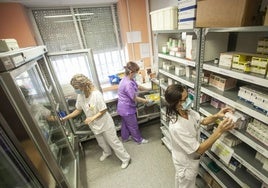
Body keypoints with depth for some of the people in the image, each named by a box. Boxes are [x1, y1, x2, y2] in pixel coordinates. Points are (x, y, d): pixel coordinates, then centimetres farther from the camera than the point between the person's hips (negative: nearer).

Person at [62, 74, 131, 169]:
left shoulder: (96, 94, -30)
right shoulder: (80, 96, -9)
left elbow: (104, 110, -22)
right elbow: (78, 110, 4)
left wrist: (92, 118, -31)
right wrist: (65, 118, 1)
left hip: (105, 124, -7)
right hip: (94, 125, 7)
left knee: (113, 142, 7)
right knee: (101, 143, 28)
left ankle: (125, 158, 28)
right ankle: (107, 152, 58)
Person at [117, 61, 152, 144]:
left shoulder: (129, 80, -1)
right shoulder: (128, 84, -32)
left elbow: (138, 86, 14)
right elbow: (135, 98, -24)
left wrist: (149, 89, 15)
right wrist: (147, 101, -12)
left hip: (124, 108, 10)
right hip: (127, 109, -10)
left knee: (125, 123, 26)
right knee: (133, 125, 12)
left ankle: (125, 137, 47)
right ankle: (139, 139, 33)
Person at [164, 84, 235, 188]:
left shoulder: (188, 112, -17)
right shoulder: (177, 127, -41)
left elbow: (203, 121, 2)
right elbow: (199, 149, -31)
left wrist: (217, 116, -18)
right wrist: (219, 131, -36)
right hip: (187, 164, -7)